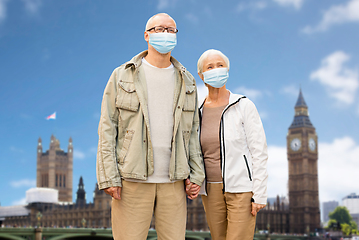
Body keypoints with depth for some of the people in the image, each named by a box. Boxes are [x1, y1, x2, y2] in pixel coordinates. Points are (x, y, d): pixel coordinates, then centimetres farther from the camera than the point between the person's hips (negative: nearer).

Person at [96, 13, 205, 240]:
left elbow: (192, 132, 15)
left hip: (173, 181, 3)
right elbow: (107, 129, 0)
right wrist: (108, 177, -8)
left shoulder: (186, 82, 13)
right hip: (132, 181, -3)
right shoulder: (123, 76, 4)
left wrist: (197, 173, 5)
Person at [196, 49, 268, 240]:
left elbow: (259, 151, -8)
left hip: (241, 188, -5)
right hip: (211, 190, 5)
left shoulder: (243, 106, -6)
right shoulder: (199, 111, 7)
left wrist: (260, 194, -13)